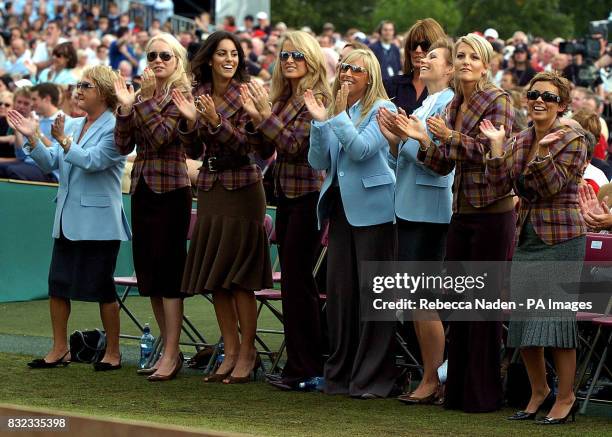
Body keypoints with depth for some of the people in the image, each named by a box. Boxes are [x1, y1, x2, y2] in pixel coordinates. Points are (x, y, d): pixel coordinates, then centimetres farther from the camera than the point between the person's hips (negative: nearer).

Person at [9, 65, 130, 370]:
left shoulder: (114, 128, -11)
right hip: (67, 220, 7)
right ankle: (60, 350, 17)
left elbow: (92, 161, -22)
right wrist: (33, 139, -4)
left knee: (102, 287, 0)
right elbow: (51, 163, 9)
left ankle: (113, 353, 11)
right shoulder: (72, 125, 12)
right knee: (57, 283, 7)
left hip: (98, 222, -7)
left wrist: (64, 141, -26)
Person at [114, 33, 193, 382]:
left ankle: (171, 355, -4)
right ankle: (168, 349, 17)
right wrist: (125, 107, -7)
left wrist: (141, 102, -17)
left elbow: (161, 135, -18)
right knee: (148, 270, 9)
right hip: (142, 187, 7)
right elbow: (124, 145, 5)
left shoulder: (181, 95, -5)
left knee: (168, 268, -7)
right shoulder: (142, 95, 12)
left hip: (171, 188, -7)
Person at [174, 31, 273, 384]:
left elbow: (247, 146, -14)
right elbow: (195, 151, 9)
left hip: (242, 189, -6)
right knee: (214, 277, 7)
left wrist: (216, 121, -24)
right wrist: (190, 120, -7)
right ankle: (231, 351, 14)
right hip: (210, 188, 6)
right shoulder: (199, 95, 7)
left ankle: (248, 352, 4)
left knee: (238, 278, -5)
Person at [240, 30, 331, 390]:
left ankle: (304, 367, -2)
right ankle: (305, 363, 16)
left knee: (297, 278, -7)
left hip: (308, 196, -8)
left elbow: (295, 146, -19)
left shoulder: (317, 98, -12)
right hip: (287, 195, 8)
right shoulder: (283, 98, 12)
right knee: (295, 278, 10)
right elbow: (265, 146, 14)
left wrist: (265, 115, -21)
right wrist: (256, 116, 0)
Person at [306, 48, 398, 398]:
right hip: (341, 208, 6)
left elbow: (362, 149, -17)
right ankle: (341, 372, 15)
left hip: (372, 209, -6)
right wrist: (320, 121, -4)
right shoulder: (335, 112, 14)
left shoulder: (381, 109, -4)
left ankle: (372, 377, 1)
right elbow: (319, 162, 7)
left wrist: (338, 117, -17)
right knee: (339, 289, 7)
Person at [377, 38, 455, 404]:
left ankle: (433, 381, -1)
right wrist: (394, 140, 0)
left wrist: (415, 138, -29)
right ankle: (431, 378, 16)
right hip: (408, 209, 9)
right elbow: (399, 162, 18)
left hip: (431, 213, -9)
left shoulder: (449, 105, -9)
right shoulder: (421, 108, 17)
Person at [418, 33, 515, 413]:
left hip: (493, 211, -8)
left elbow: (493, 153, -16)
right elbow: (443, 164, 13)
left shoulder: (498, 101, -7)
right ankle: (458, 390, 17)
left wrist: (450, 137, -21)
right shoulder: (453, 107, 14)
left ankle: (484, 392, 2)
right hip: (462, 211, 8)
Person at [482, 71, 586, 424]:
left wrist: (543, 151, -30)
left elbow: (552, 186, -17)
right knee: (522, 317, 7)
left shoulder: (572, 140, -7)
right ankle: (539, 389, 23)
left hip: (561, 237, -6)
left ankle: (566, 396, 3)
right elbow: (500, 182, 1)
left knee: (556, 316, -7)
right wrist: (496, 145, -7)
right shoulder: (520, 142, 11)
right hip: (527, 237, 7)